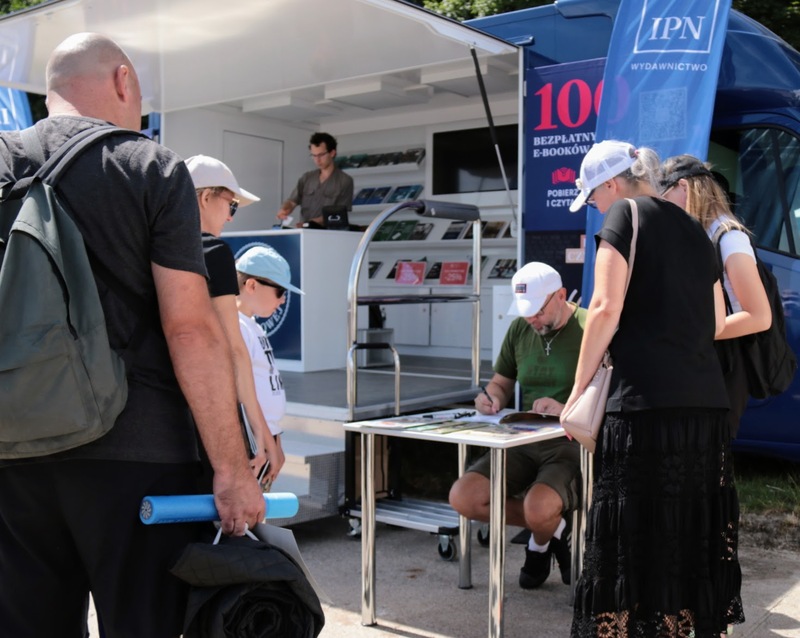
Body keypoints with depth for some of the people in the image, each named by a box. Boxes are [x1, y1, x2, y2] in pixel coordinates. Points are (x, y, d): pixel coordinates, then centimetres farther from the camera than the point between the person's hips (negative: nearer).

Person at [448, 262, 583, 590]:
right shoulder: (519, 329, 10)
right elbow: (502, 381, 21)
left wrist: (567, 410, -28)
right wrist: (492, 397, -2)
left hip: (572, 444, -6)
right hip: (523, 441, 6)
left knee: (539, 508, -33)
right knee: (462, 497, -13)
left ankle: (542, 540, 9)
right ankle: (552, 524, 9)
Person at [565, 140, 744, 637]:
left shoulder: (625, 215, -1)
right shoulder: (693, 227, 19)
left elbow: (606, 308, -11)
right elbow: (717, 320, 23)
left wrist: (579, 388, -6)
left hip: (646, 397, -7)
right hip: (707, 399, 7)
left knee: (633, 530, -2)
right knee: (696, 526, 13)